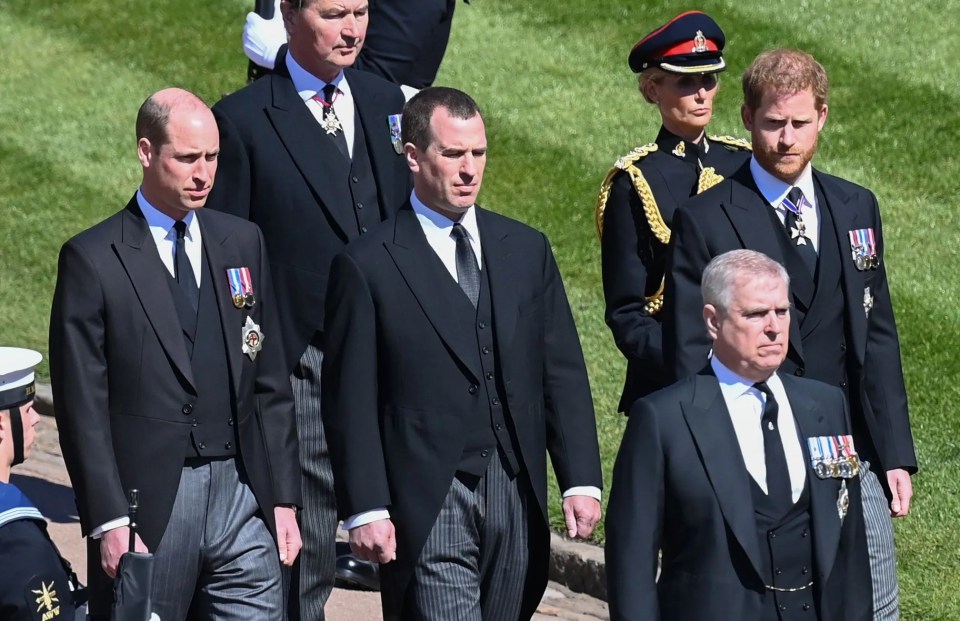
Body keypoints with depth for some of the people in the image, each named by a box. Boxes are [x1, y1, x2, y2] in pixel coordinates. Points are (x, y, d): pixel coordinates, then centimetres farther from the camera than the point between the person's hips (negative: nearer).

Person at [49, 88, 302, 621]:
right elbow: (82, 408, -7)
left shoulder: (242, 243, 11)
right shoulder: (93, 260, -4)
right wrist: (109, 524, -12)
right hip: (148, 502, -4)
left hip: (242, 496, 4)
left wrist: (283, 497, 8)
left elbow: (270, 383, 13)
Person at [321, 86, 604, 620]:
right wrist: (365, 510, -9)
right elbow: (352, 401, -3)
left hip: (516, 495, 5)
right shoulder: (368, 266, -2)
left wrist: (582, 480, 2)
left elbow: (563, 373, 10)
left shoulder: (527, 250, 11)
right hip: (427, 505, -4)